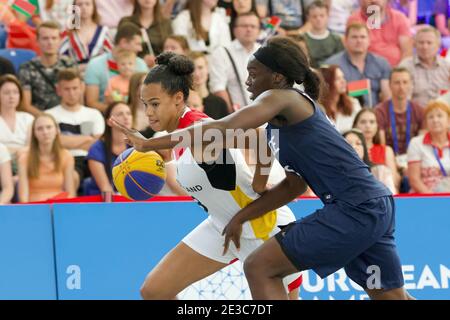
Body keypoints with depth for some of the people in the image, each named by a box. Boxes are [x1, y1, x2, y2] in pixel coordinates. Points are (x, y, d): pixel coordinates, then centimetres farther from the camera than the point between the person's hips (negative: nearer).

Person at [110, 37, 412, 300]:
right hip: (376, 205, 10)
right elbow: (294, 185, 23)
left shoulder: (281, 98, -9)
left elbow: (224, 130, -21)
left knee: (259, 269, -4)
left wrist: (149, 144, -20)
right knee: (391, 296, 20)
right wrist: (241, 217, 19)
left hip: (354, 209, -10)